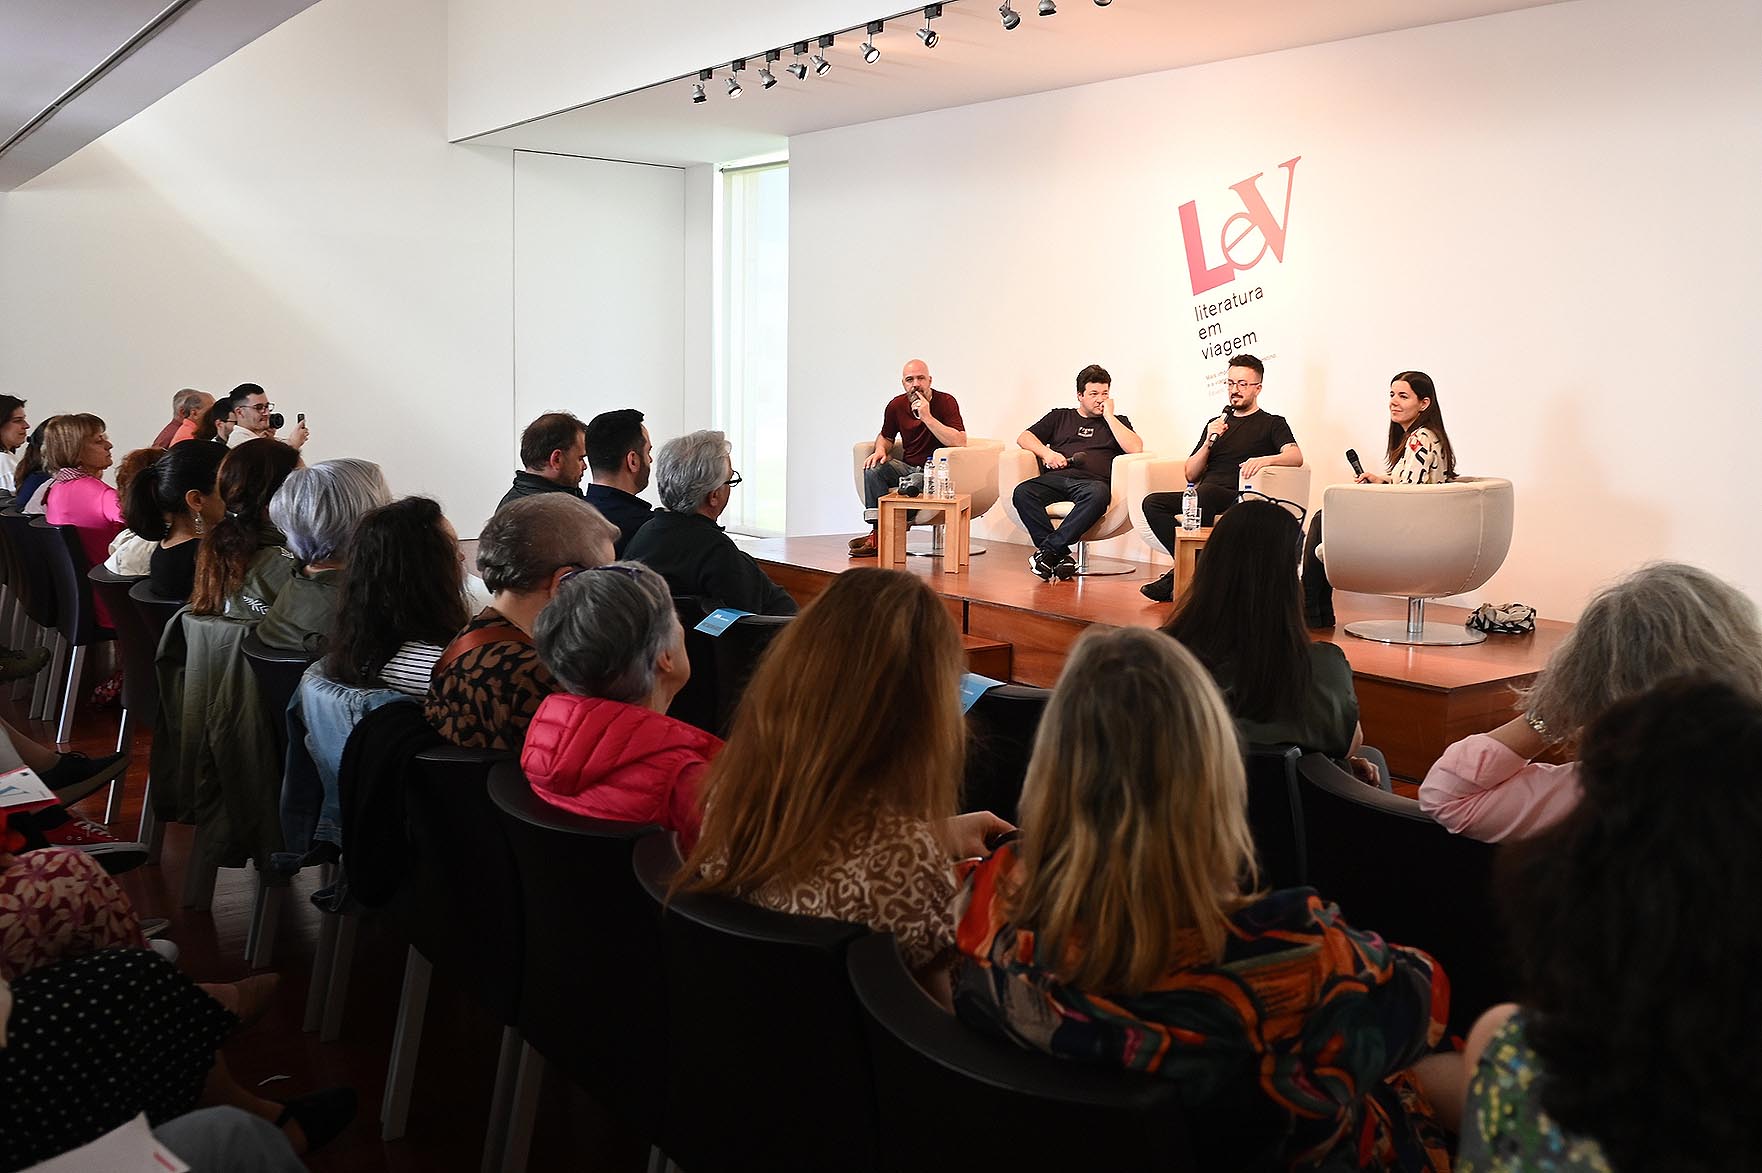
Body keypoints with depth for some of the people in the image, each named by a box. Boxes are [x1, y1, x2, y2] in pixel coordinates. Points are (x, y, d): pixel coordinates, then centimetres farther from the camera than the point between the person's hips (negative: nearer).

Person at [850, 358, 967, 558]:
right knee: (874, 469, -22)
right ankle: (878, 530, -25)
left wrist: (927, 417, -26)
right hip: (908, 467, 5)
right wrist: (881, 450, -3)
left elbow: (960, 442, -24)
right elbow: (885, 436, 23)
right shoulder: (896, 405, 4)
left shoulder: (945, 402, -10)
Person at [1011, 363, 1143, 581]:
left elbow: (1136, 448, 5)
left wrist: (1109, 416, 7)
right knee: (1022, 492, -31)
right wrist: (1046, 452, 1)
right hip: (1055, 479, 2)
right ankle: (1061, 557, -36)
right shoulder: (1060, 416, 28)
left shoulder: (1117, 422, 25)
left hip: (1091, 481, -2)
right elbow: (1024, 437, 21)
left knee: (1098, 494, -40)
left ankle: (1048, 550, -39)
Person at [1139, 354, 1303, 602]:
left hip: (1240, 499, -5)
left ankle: (1176, 578, -30)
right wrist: (1209, 441, 3)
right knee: (1153, 503, -20)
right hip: (1203, 496, 6)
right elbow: (1190, 475, 19)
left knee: (1205, 492, -38)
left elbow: (1296, 456, -8)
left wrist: (1265, 459, -28)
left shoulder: (1272, 423, 13)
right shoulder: (1217, 423, 27)